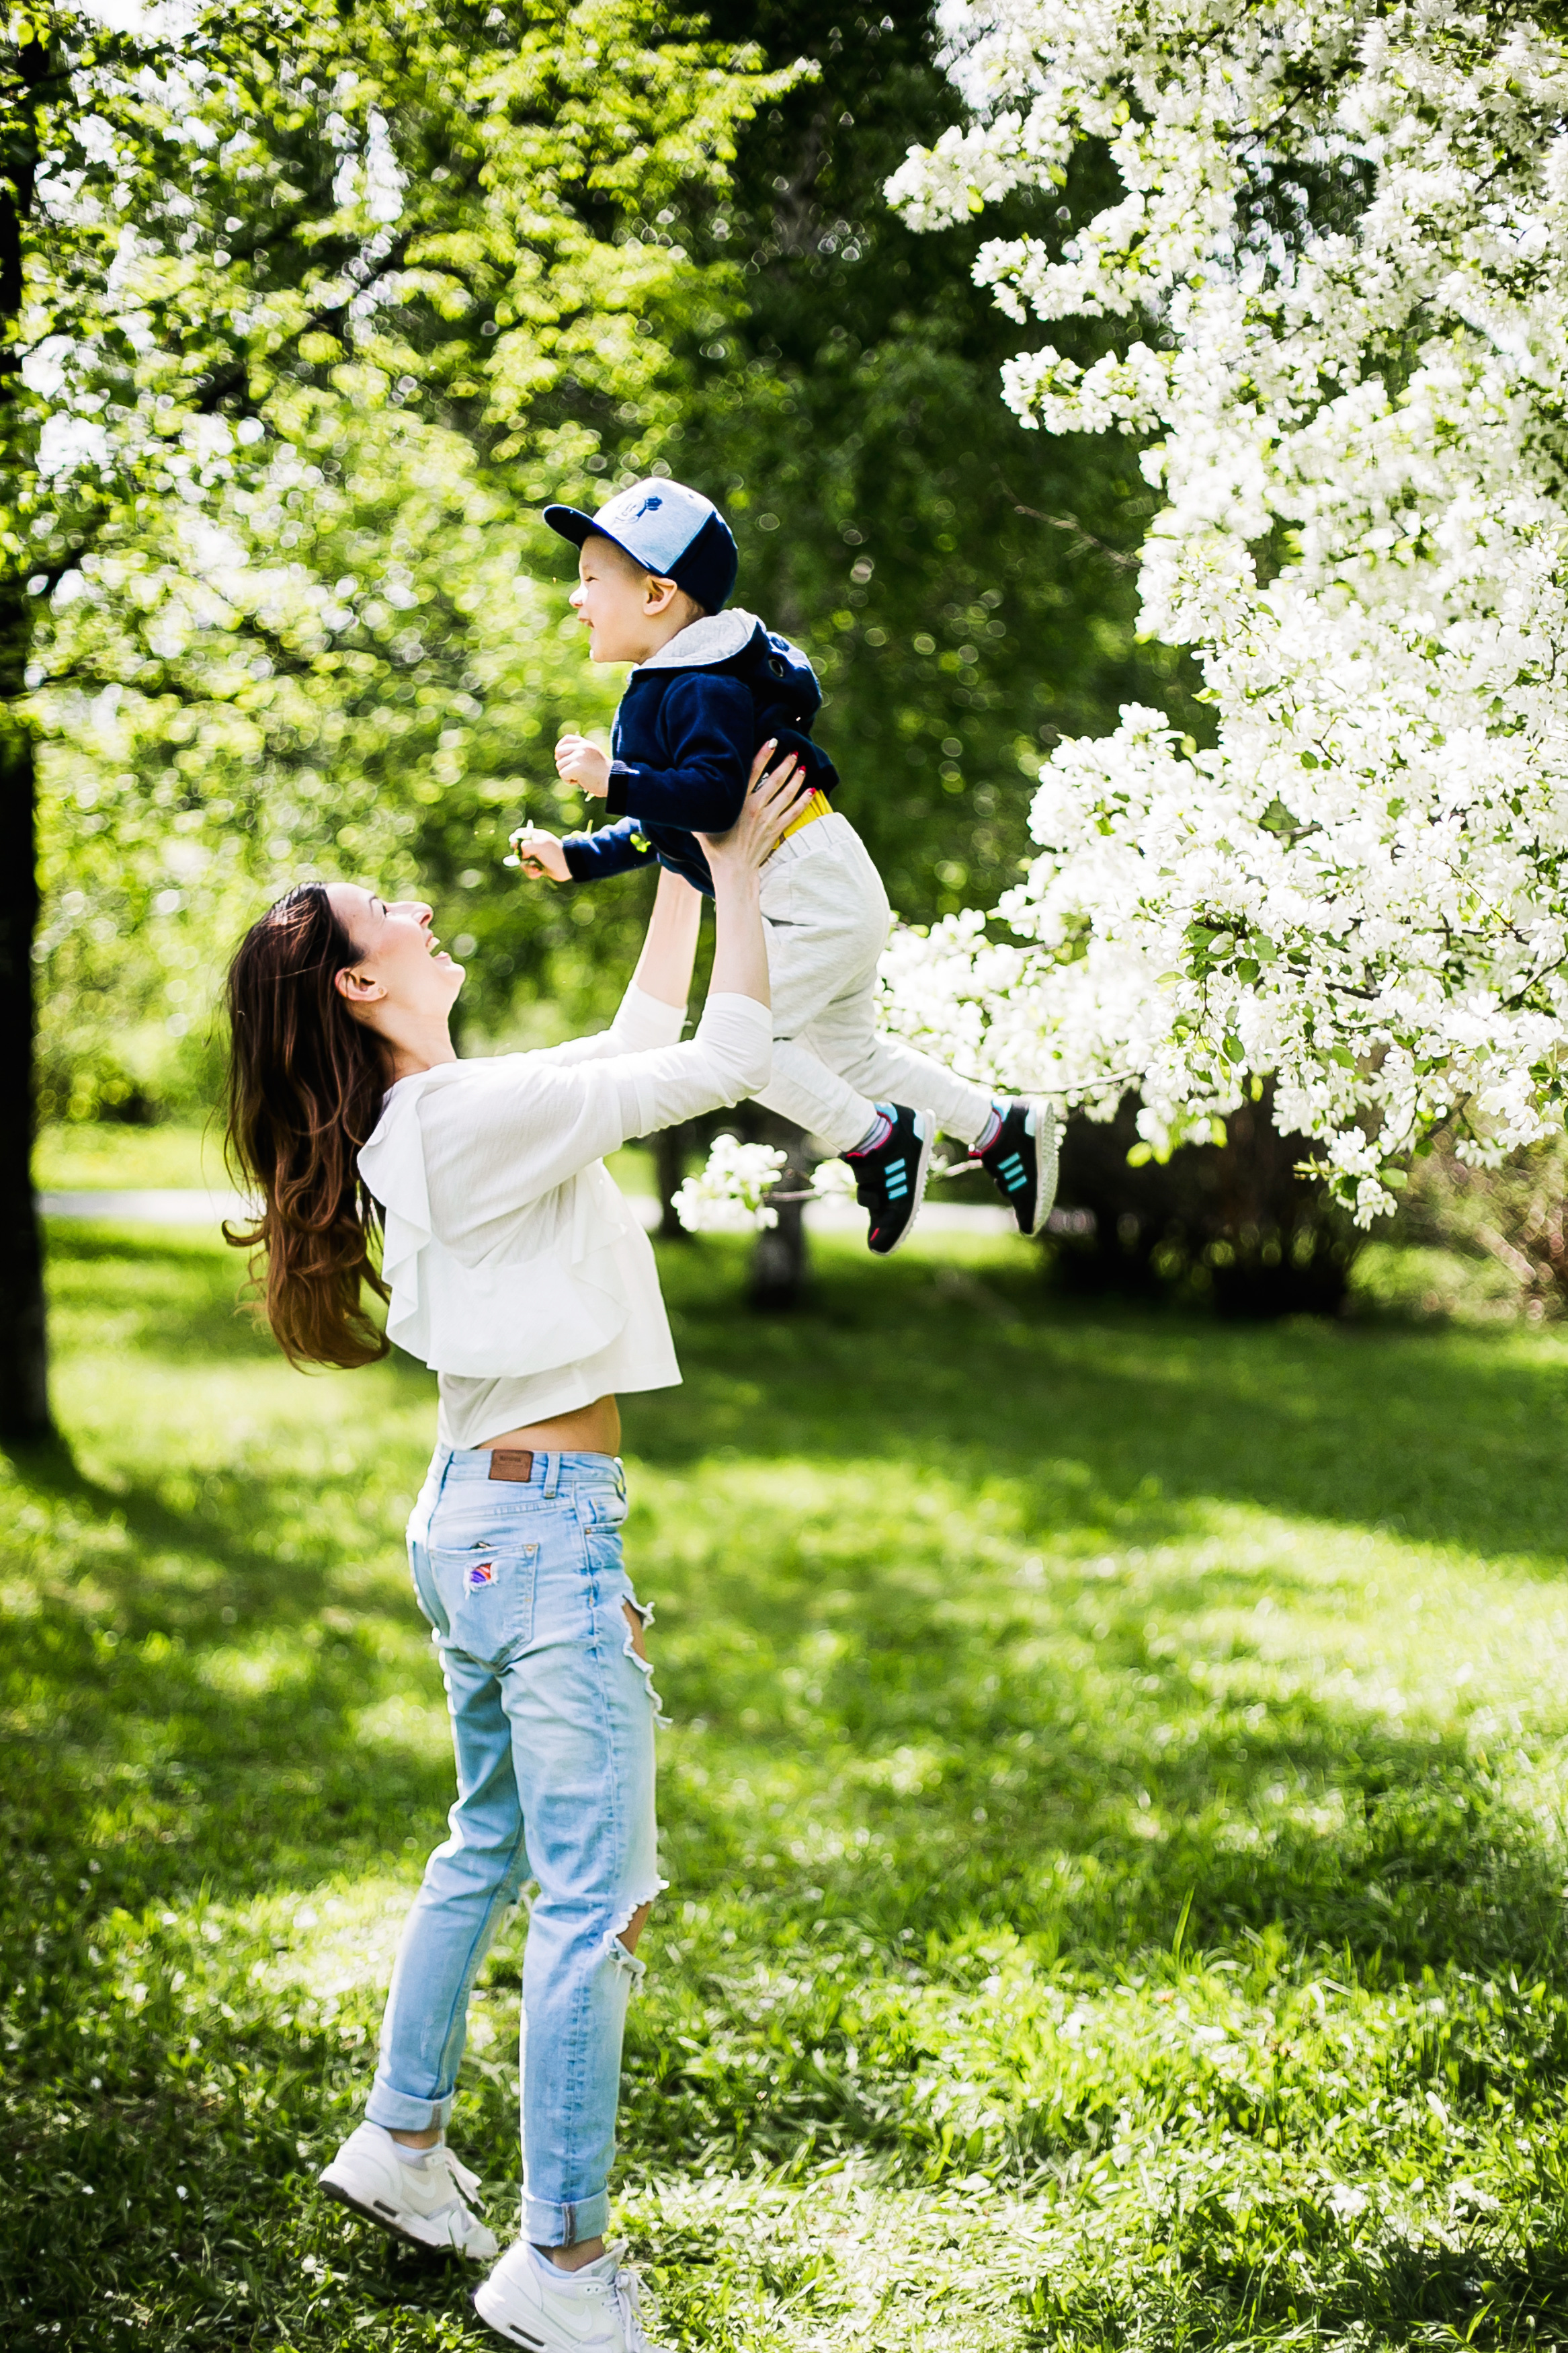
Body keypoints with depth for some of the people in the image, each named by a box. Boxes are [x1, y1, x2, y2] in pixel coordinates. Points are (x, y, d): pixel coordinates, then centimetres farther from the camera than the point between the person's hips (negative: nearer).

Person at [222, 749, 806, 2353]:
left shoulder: (426, 1124, 10)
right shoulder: (477, 1114, -18)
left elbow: (637, 1044, 21)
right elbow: (722, 1064, -19)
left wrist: (681, 863, 19)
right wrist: (735, 870, -9)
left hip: (479, 1508, 10)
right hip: (546, 1521, -10)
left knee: (490, 1846, 23)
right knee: (596, 1898, -5)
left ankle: (403, 2144, 36)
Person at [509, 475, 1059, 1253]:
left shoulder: (706, 689, -18)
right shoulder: (667, 688, 15)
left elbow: (718, 794, -33)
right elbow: (665, 827, 21)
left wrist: (614, 781, -28)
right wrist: (575, 857, 15)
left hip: (811, 890, -11)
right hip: (817, 899, 11)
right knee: (849, 1052, 19)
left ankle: (878, 1138, -2)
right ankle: (1002, 1129, 25)